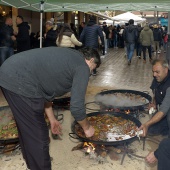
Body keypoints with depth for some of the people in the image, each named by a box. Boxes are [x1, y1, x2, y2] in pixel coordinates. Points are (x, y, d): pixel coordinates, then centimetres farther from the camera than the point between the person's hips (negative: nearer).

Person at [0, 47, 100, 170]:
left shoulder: (69, 57, 25)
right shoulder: (82, 67, -2)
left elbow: (44, 83, 28)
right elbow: (76, 107, -7)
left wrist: (52, 119, 33)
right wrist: (87, 127, 13)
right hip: (19, 82, -10)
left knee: (28, 130, 26)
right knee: (38, 135, 5)